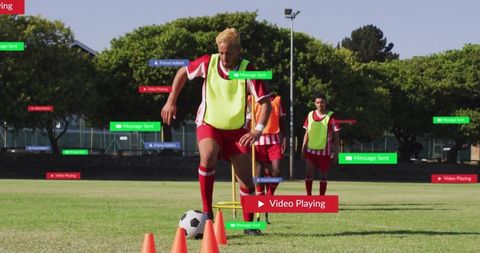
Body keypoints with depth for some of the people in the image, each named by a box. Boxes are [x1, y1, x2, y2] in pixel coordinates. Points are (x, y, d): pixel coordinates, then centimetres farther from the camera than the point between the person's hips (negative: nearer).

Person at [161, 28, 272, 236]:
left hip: (237, 129, 0)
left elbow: (265, 102, -19)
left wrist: (258, 130, -33)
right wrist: (171, 102, 2)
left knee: (246, 178, -2)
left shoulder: (248, 70, -18)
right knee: (208, 155, -32)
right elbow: (183, 73, 6)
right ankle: (207, 212, -21)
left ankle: (249, 224, 19)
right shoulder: (208, 63, -12)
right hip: (209, 124, 0)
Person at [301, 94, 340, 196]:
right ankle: (308, 196, 7)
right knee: (308, 172, -3)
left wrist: (335, 153, -7)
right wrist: (303, 149, 9)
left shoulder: (331, 116, -5)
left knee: (323, 175, 4)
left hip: (324, 150, -3)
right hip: (311, 149, 3)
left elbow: (336, 135, -3)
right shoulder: (310, 115, 6)